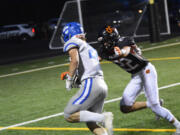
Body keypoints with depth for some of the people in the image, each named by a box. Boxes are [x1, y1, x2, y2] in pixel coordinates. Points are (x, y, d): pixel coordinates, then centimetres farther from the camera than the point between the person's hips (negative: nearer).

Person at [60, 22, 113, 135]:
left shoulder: (72, 42, 4)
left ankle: (104, 117, -16)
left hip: (91, 85, -9)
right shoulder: (89, 48, 30)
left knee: (69, 116, -2)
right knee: (91, 123, 12)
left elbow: (75, 60, -14)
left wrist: (69, 80, -4)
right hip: (102, 85, 9)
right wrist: (75, 81, 23)